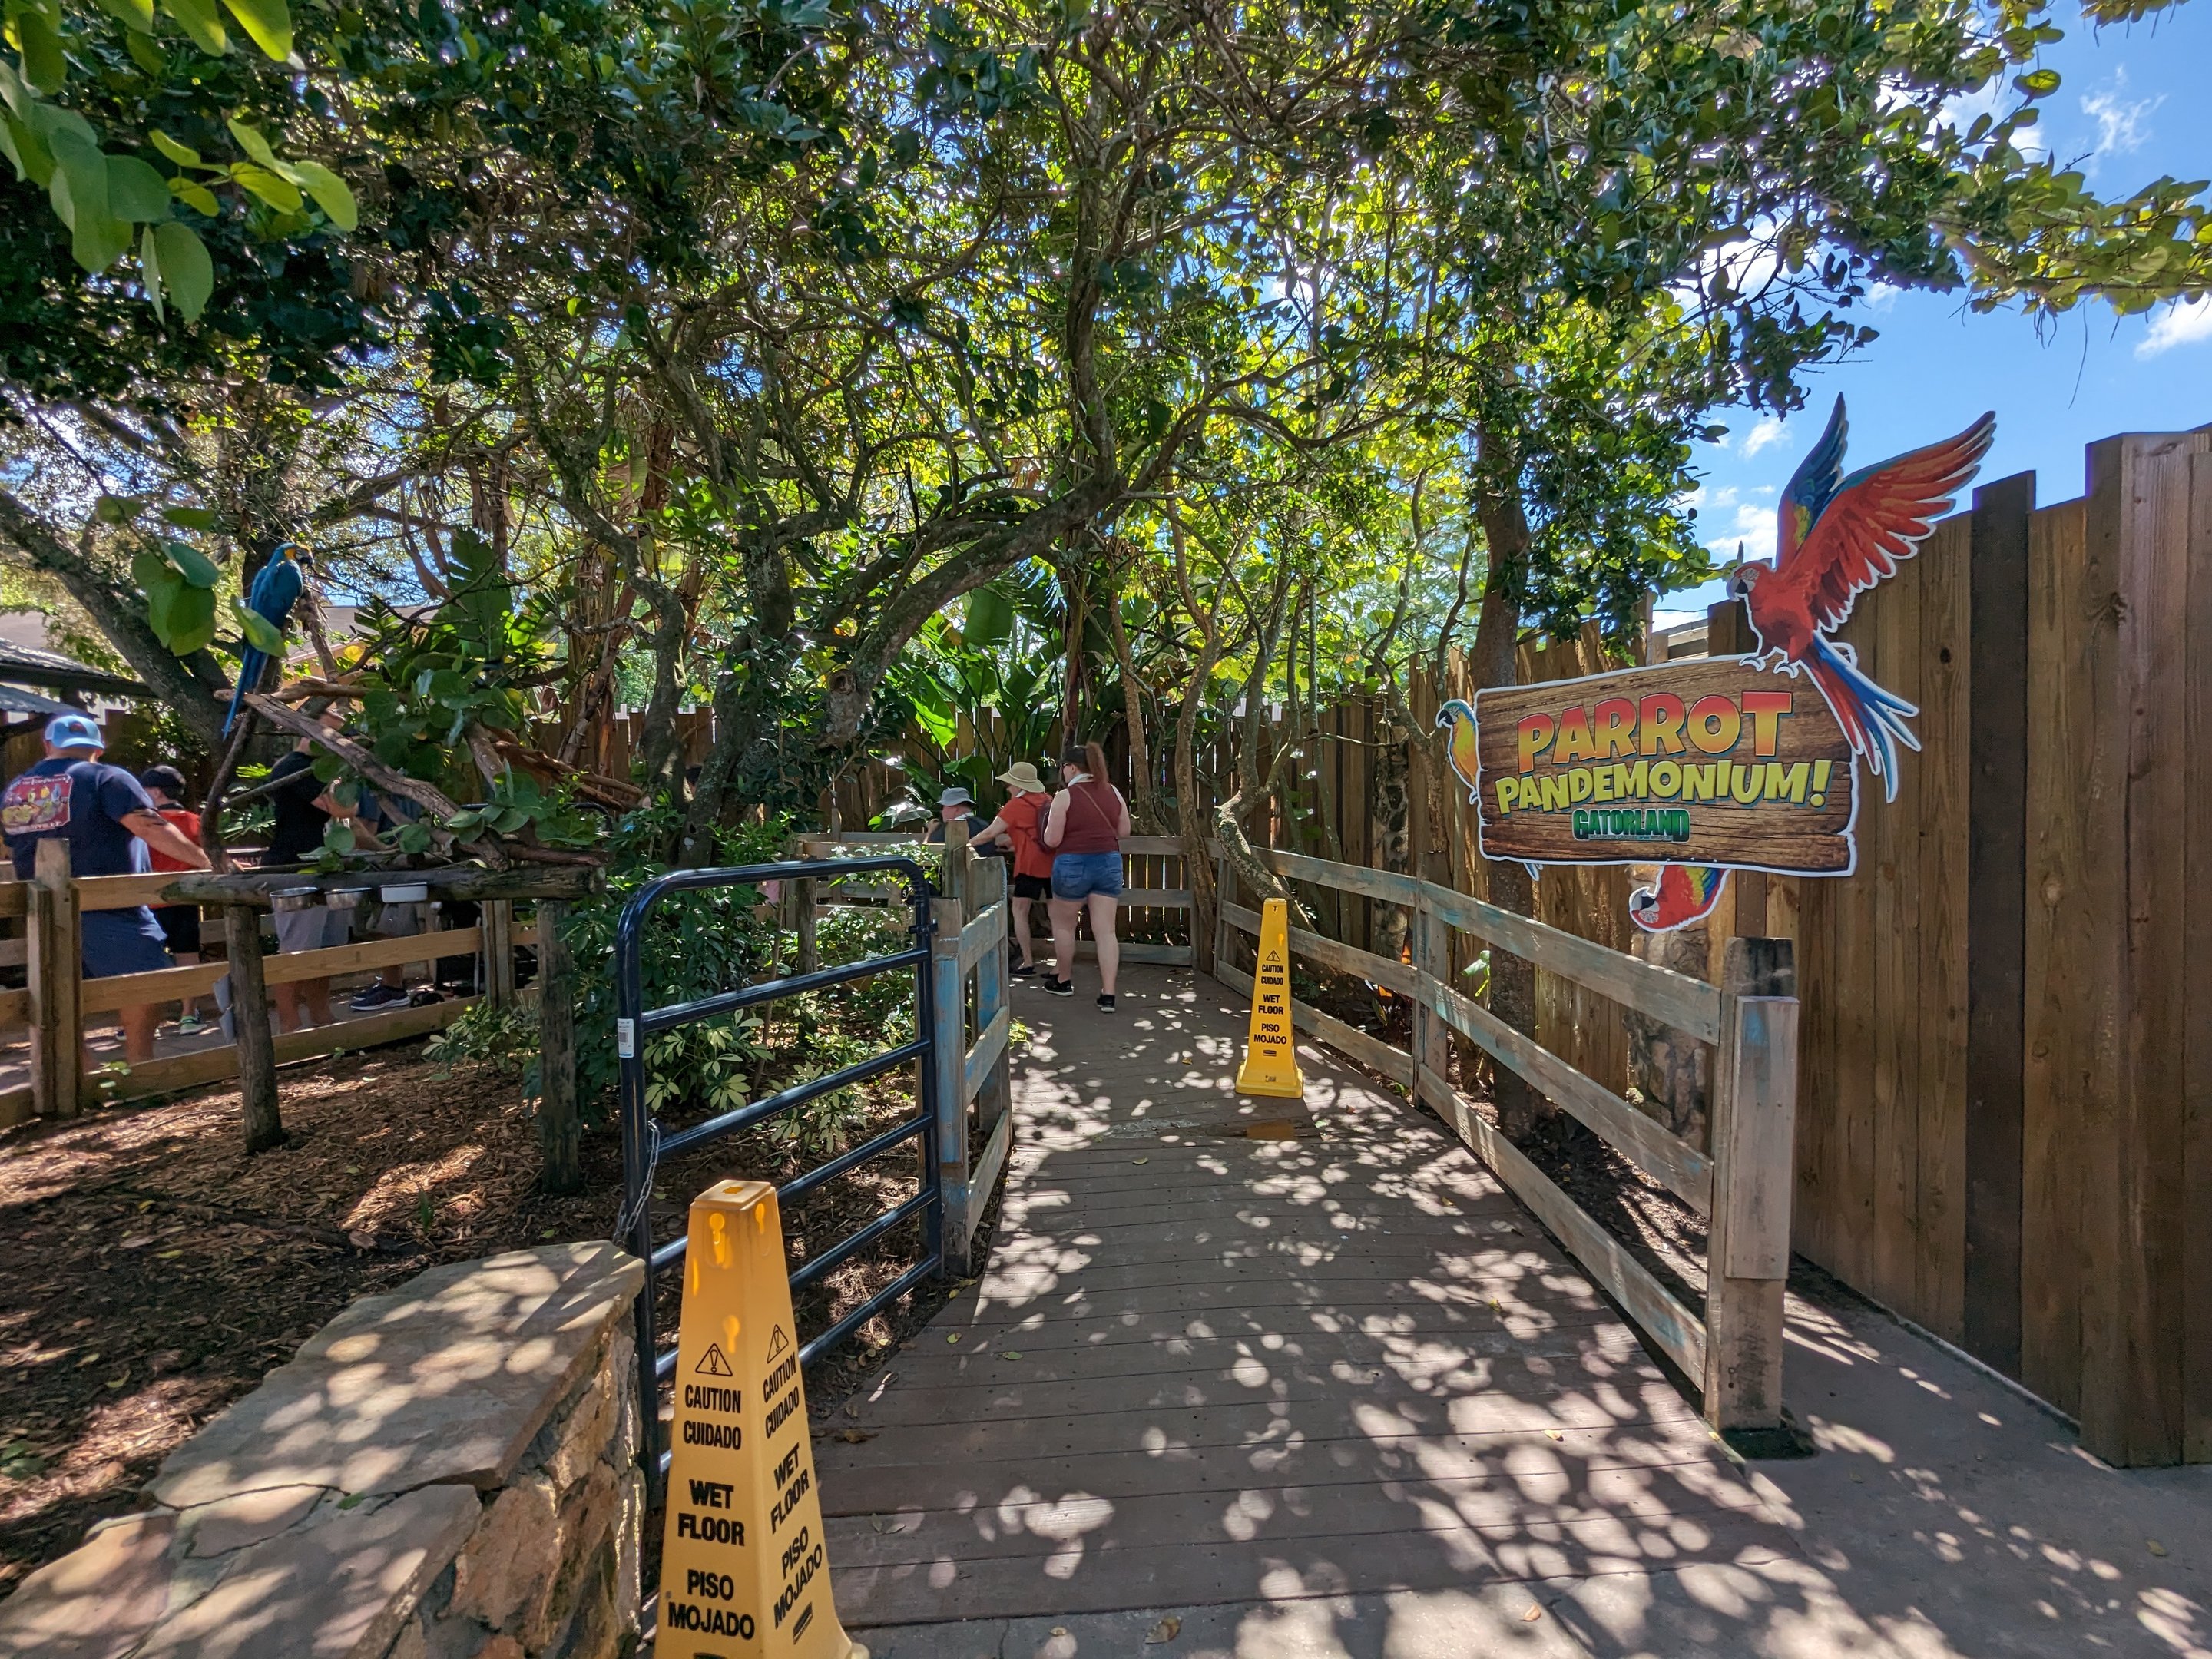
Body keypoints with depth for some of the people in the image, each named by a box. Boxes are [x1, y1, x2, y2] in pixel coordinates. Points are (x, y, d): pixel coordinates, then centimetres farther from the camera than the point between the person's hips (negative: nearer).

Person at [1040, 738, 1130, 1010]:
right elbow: (1124, 831, 12)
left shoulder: (1065, 796, -10)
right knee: (1106, 931, 4)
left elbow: (1051, 840, -10)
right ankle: (1108, 995, 2)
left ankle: (1063, 981, 32)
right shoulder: (1113, 792, 5)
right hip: (1109, 864, 4)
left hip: (1073, 865, -4)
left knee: (1063, 924, 18)